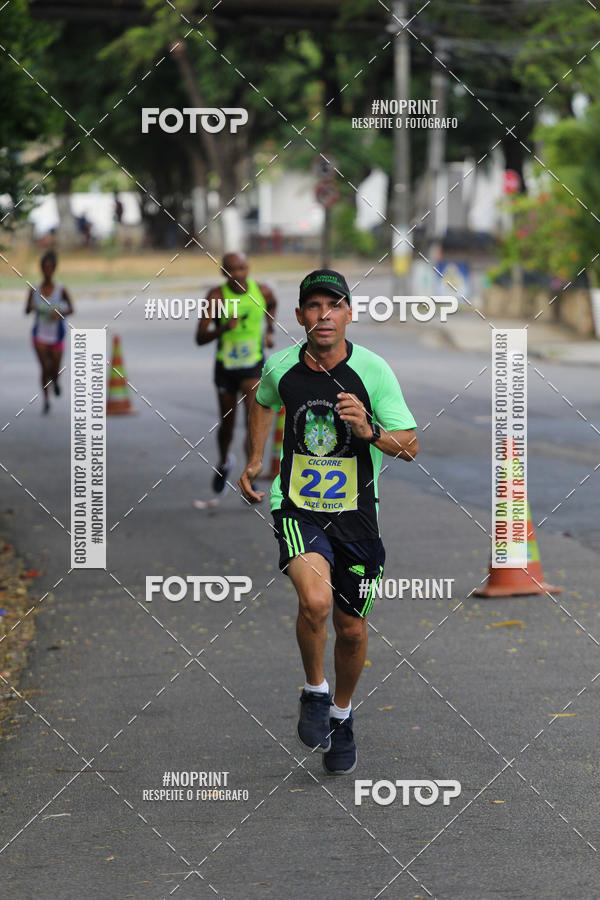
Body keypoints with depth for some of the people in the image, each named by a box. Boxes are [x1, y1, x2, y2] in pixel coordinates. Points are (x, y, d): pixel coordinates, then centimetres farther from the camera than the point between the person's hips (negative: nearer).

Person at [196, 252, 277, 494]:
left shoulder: (263, 291, -8)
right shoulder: (216, 296, -16)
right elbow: (200, 338, -19)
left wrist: (270, 330, 11)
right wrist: (223, 328, -36)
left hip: (254, 366, 0)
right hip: (226, 366, 0)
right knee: (227, 423, 15)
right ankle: (224, 462, 45)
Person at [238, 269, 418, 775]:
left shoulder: (373, 371, -10)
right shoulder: (280, 367, -4)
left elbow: (410, 447, -7)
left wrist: (369, 430, -25)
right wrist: (256, 460, 17)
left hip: (355, 515, 1)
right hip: (297, 508, -1)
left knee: (351, 628, 9)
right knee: (315, 600, -27)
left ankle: (342, 715, 37)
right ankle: (314, 691, 1)